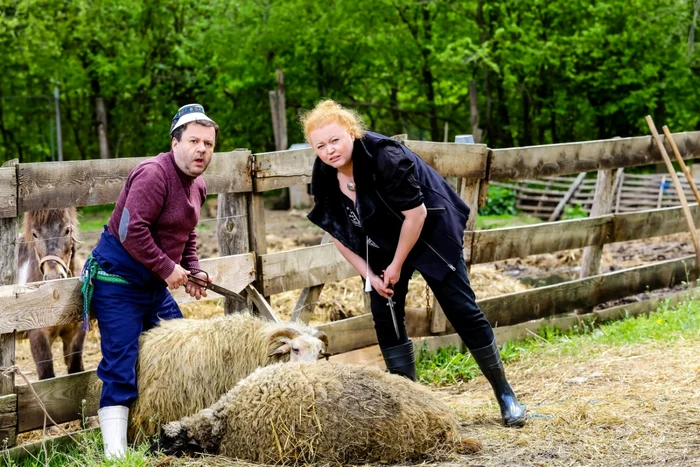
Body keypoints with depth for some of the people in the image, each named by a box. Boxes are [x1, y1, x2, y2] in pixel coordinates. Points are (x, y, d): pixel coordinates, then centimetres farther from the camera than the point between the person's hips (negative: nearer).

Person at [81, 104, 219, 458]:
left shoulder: (197, 186, 9)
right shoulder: (153, 174, -21)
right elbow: (132, 230, -29)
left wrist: (191, 273, 6)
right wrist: (167, 269, -22)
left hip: (155, 283, 10)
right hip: (118, 279, -10)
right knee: (120, 364, -12)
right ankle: (115, 452, -13)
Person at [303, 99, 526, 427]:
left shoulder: (384, 157, -32)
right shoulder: (324, 177, -12)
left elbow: (416, 214, -27)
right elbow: (338, 233, -1)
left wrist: (397, 267, -18)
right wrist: (369, 275, -7)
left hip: (429, 235, -6)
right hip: (382, 246, 6)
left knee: (462, 311, -5)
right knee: (385, 319, -1)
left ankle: (505, 395, 8)